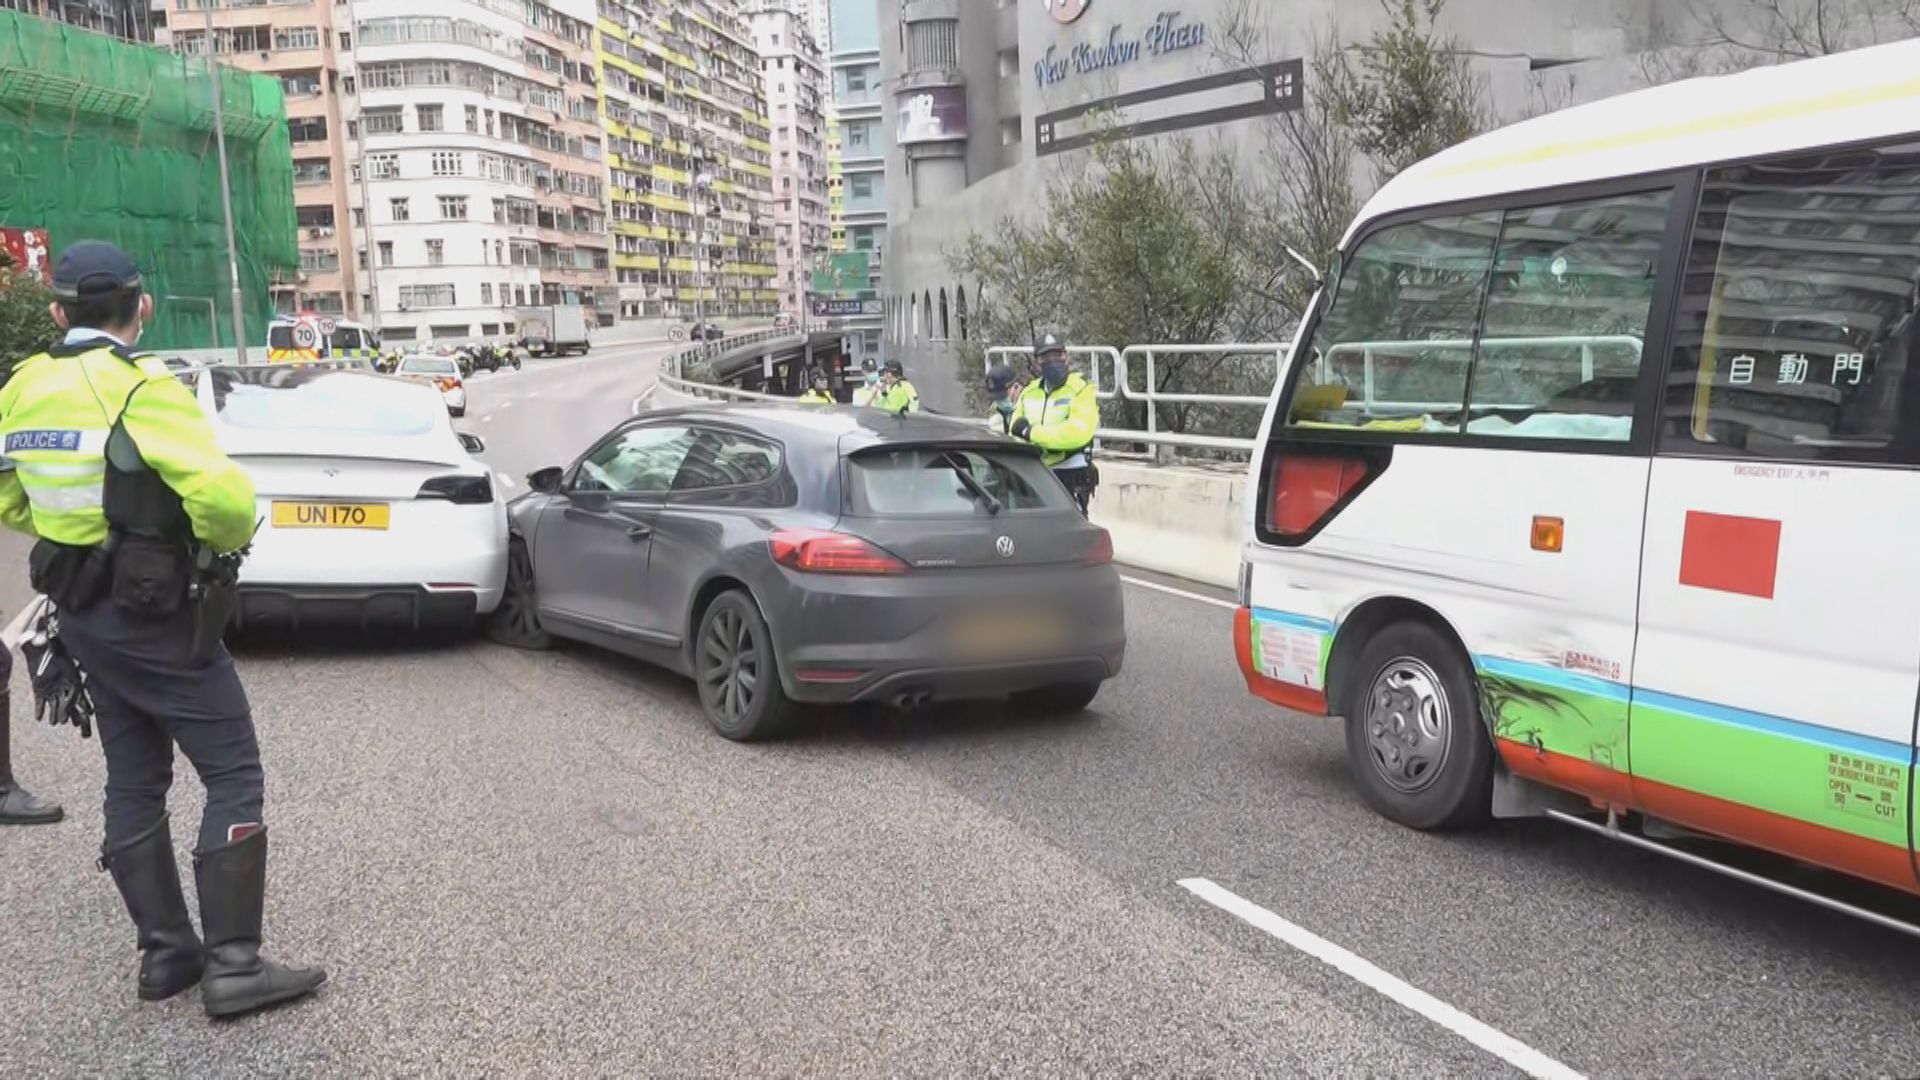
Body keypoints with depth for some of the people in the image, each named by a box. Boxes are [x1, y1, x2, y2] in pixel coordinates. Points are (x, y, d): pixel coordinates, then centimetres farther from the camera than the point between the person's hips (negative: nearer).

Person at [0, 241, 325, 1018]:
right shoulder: (139, 388, -19)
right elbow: (223, 494, -29)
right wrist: (228, 539, -10)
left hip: (81, 612, 8)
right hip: (157, 613, -8)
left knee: (134, 782, 15)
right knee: (233, 777, -1)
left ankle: (164, 952, 22)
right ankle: (232, 965, -2)